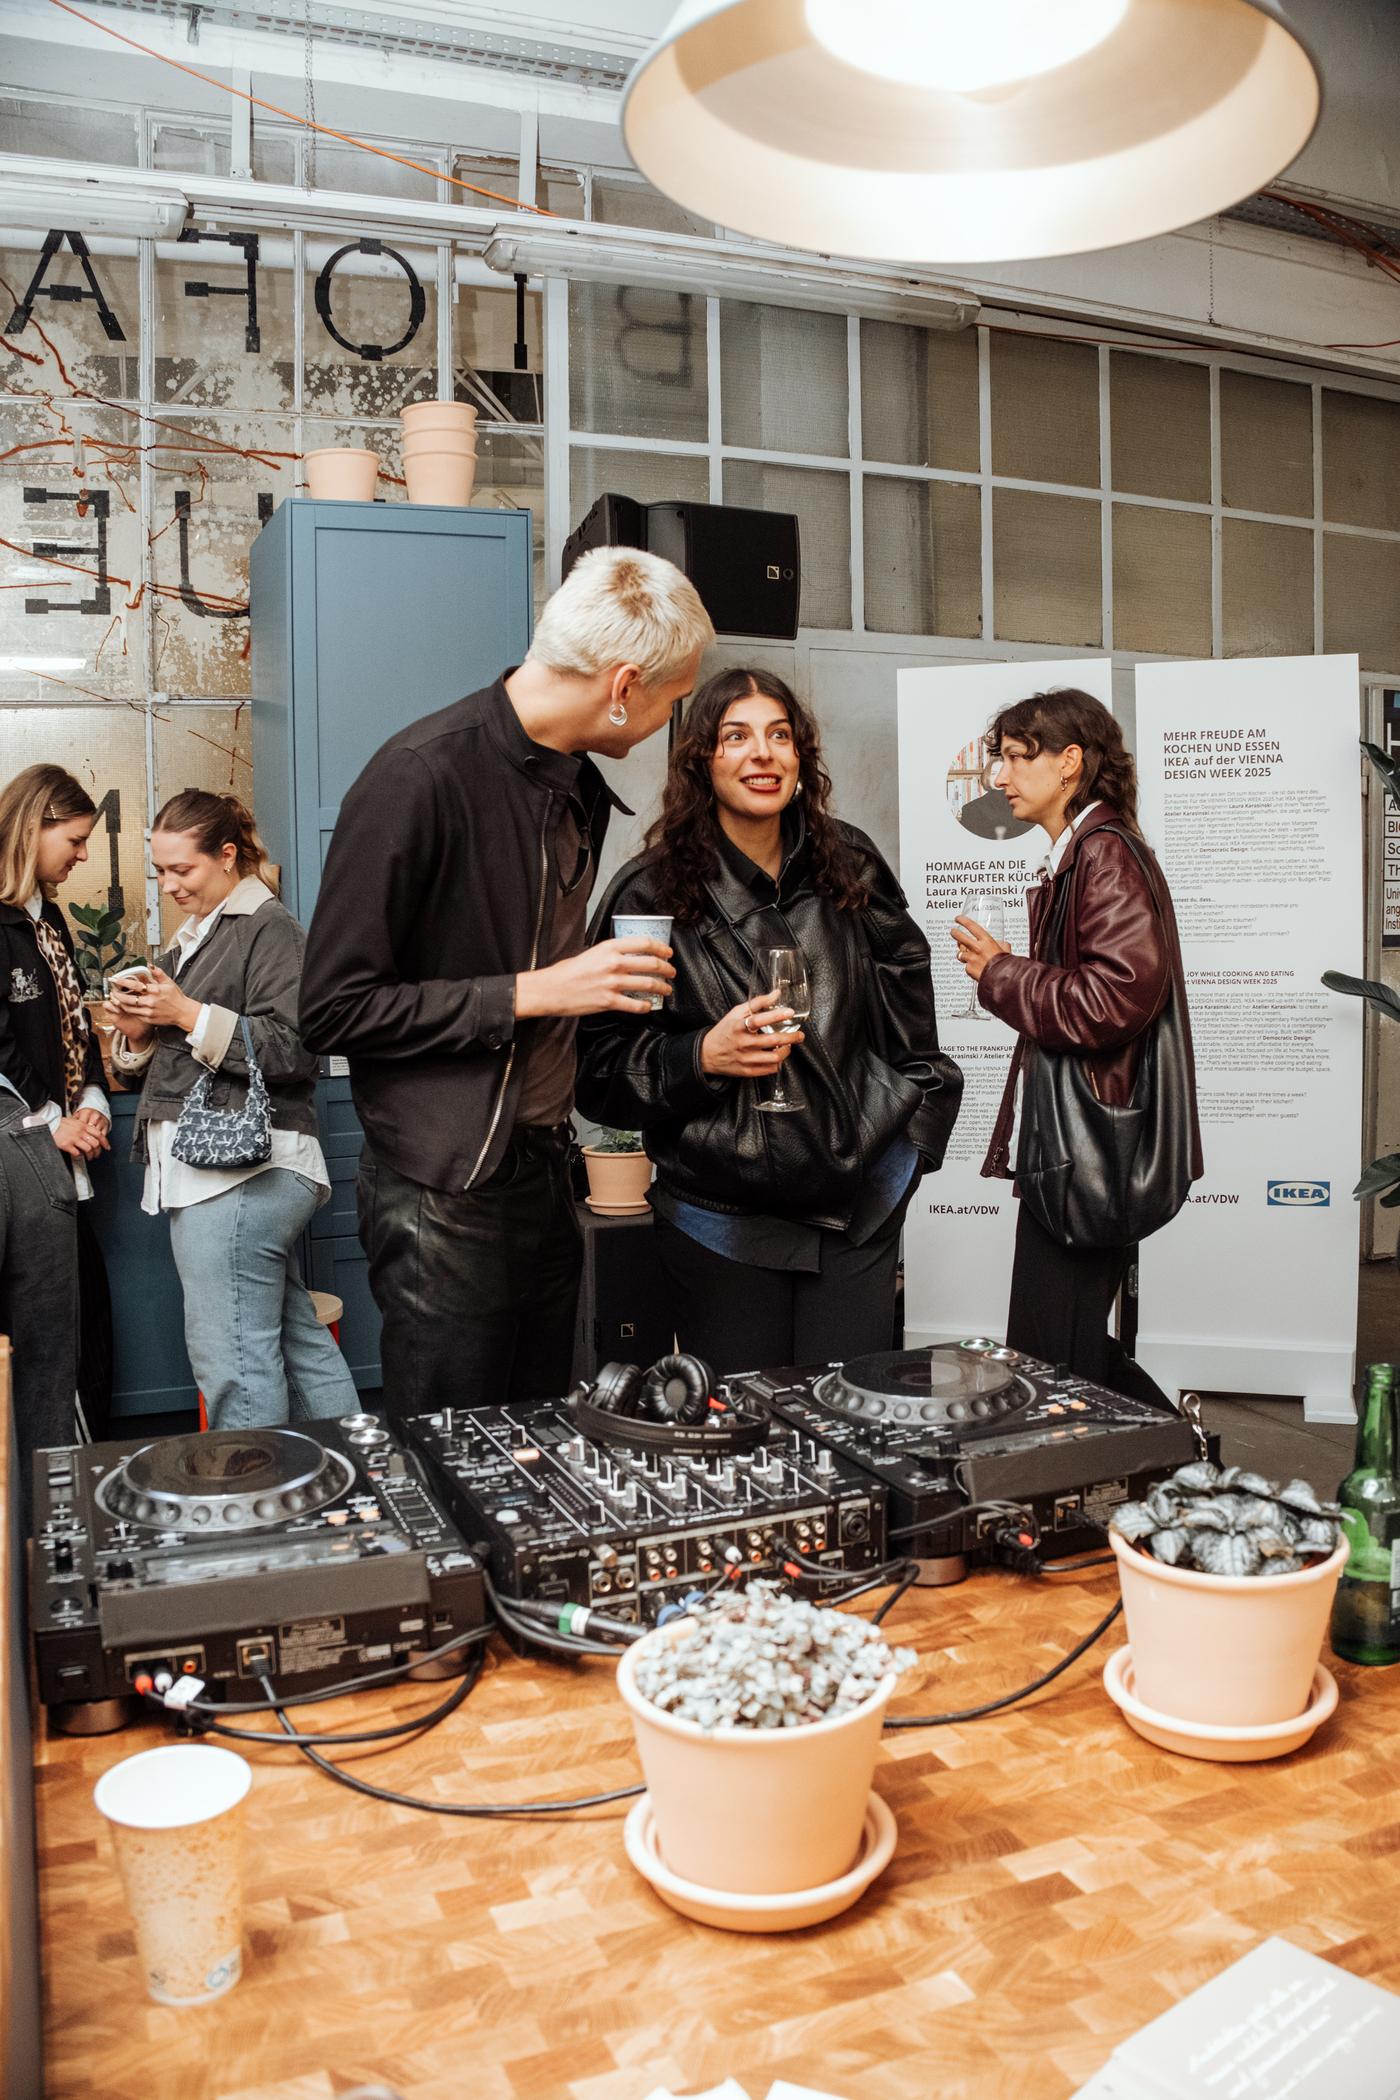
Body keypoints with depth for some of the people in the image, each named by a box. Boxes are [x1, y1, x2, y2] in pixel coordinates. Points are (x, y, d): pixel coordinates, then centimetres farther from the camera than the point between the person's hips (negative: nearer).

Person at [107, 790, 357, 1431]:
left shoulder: (270, 928, -5)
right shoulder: (194, 936, 23)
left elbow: (292, 1050, -16)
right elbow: (172, 1059, 27)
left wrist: (189, 1014, -14)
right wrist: (137, 1029, 6)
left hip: (238, 1170, -10)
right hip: (204, 1166, 10)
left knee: (230, 1362, -9)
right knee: (297, 1341, 13)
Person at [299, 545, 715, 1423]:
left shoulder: (584, 789, 11)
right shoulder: (422, 776, -15)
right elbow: (336, 1007, -17)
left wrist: (618, 976, 8)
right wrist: (534, 992, -19)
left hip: (547, 1176, 8)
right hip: (446, 1193, -7)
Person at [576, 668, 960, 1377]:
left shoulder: (850, 867, 5)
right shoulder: (652, 892, -6)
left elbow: (907, 1001, 16)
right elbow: (600, 1064, -5)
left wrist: (911, 1137, 12)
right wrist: (704, 1056, -20)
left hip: (858, 1209, 3)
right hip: (721, 1215, -2)